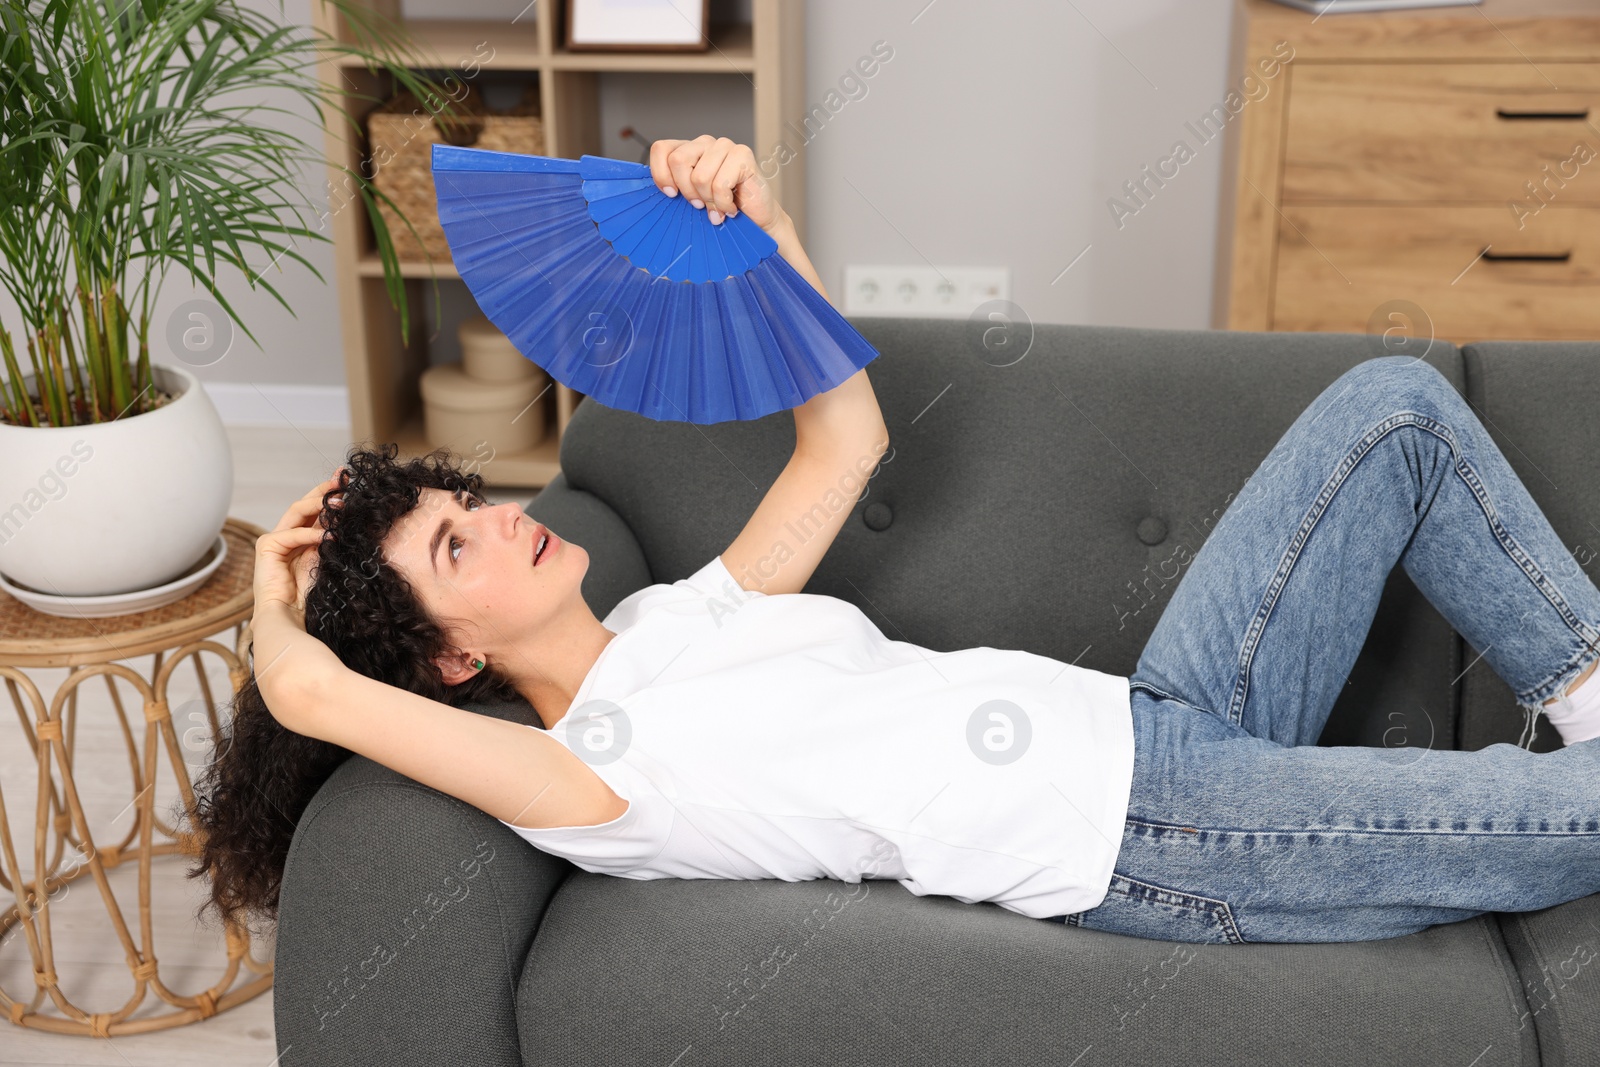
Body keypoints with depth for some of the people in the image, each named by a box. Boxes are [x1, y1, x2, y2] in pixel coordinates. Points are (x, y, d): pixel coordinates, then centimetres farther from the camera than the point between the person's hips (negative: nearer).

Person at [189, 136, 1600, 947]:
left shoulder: (676, 613, 15)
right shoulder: (578, 777, -11)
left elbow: (848, 441, 17)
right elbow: (311, 695, -26)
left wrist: (762, 225, 7)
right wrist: (274, 599, -2)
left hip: (1152, 720, 9)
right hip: (1147, 840, -9)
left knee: (1393, 402, 3)